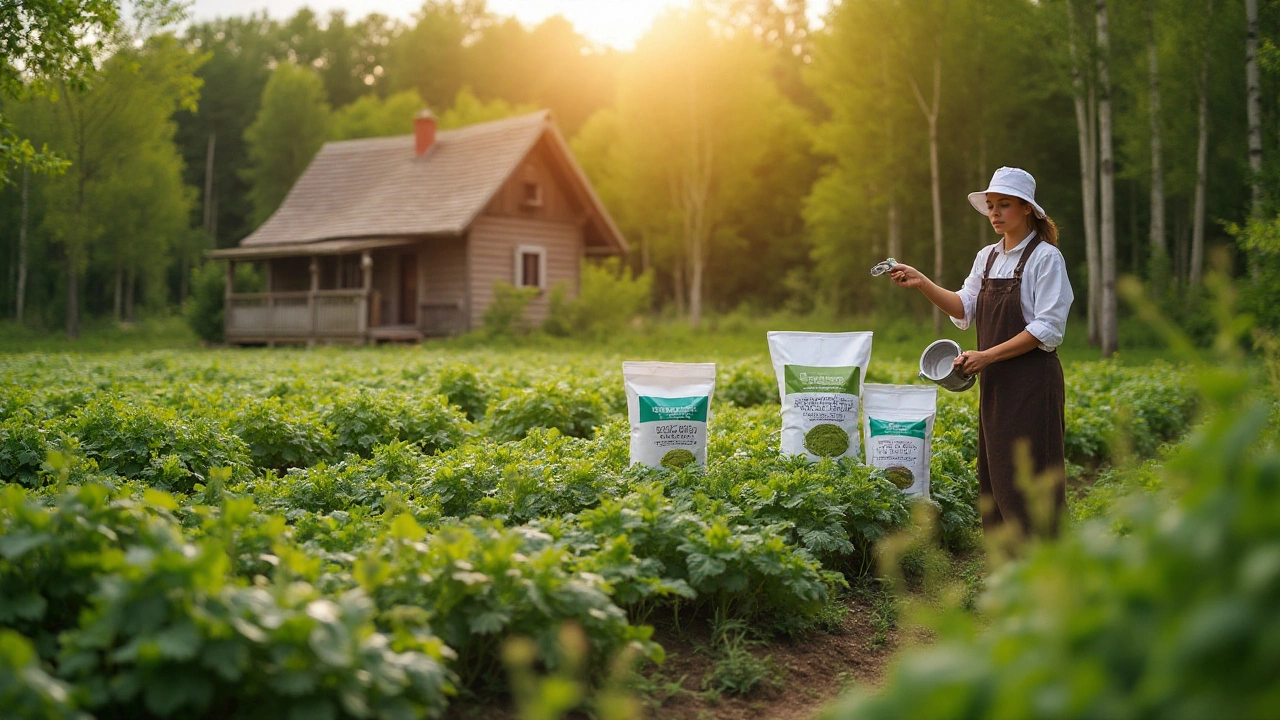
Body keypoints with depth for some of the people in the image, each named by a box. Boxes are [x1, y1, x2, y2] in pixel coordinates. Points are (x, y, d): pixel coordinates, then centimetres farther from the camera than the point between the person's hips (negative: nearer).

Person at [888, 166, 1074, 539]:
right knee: (995, 473, 8)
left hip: (1032, 381, -7)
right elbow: (965, 310, 10)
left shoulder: (1045, 257, -9)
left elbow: (1047, 329, -15)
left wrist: (987, 356, -18)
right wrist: (922, 283, -3)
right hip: (995, 382, 7)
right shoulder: (987, 257, 12)